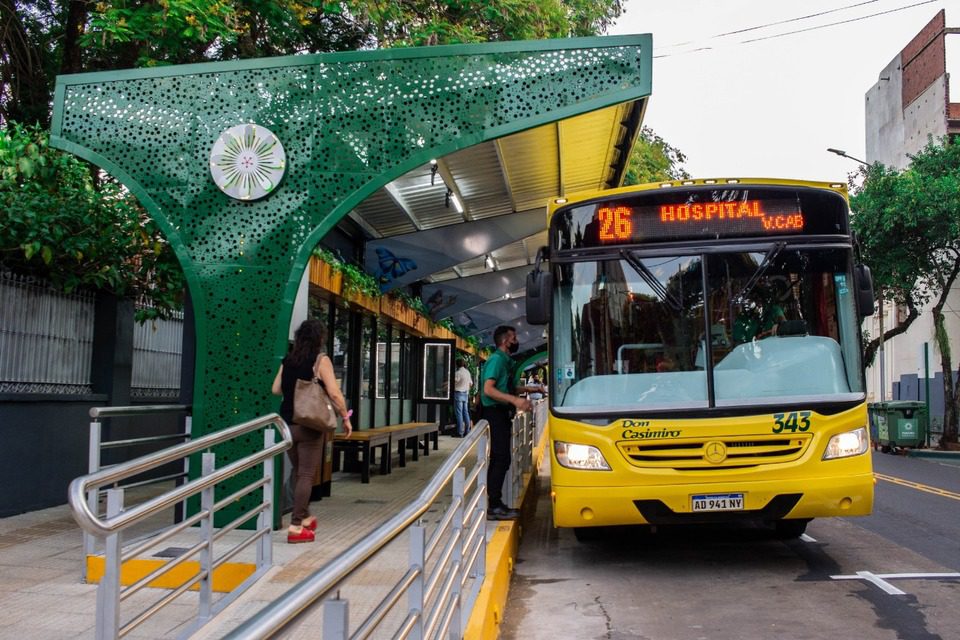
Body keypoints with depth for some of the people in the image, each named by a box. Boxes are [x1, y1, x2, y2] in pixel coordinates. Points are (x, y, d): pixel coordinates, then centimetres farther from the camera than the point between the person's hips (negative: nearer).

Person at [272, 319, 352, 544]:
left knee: (298, 472, 19)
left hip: (288, 422, 6)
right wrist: (345, 418, -5)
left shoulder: (288, 360, 7)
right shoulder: (321, 359, -9)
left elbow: (276, 389, 9)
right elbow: (334, 393, -15)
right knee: (306, 475, 0)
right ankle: (296, 527, -2)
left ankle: (304, 517, 32)